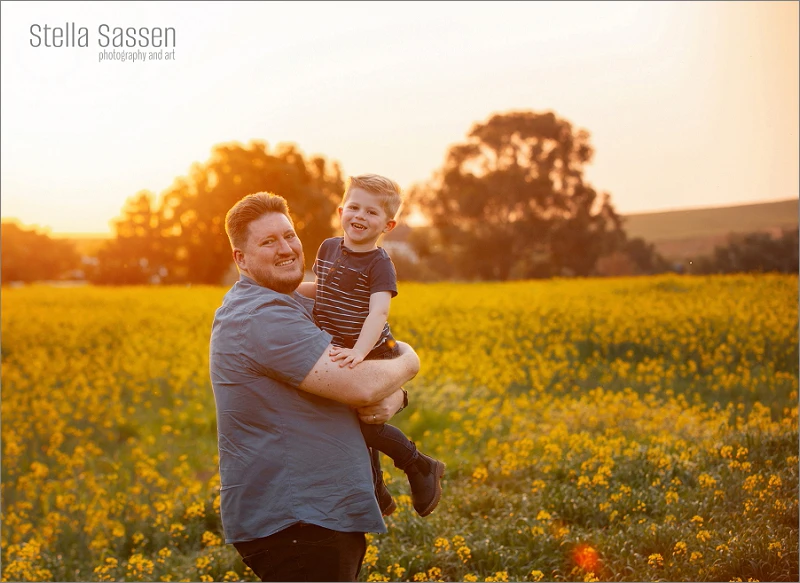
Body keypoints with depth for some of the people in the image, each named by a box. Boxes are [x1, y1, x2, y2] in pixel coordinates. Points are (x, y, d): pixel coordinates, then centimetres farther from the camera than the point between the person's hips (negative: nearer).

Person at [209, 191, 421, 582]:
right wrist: (406, 363, -4)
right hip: (292, 528, -10)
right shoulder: (262, 317, -19)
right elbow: (360, 385, -25)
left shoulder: (296, 306, 15)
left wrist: (391, 398, -8)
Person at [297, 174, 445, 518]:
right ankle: (377, 493, 33)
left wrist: (359, 350, -46)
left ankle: (422, 466, 11)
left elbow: (379, 312, -32)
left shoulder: (379, 264, -18)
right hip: (335, 355, 7)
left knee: (364, 423, -12)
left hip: (369, 357, -7)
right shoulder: (328, 248, 2)